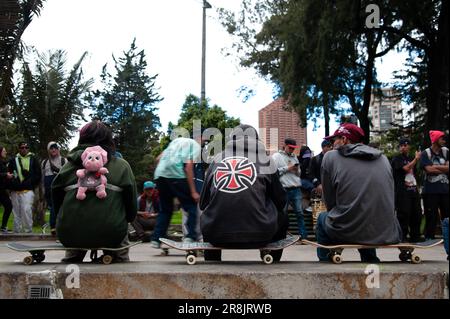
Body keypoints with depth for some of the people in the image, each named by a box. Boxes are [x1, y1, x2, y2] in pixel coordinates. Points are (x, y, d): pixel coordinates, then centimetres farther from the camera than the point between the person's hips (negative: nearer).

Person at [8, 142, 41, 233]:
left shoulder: (33, 159, 10)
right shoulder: (13, 160, 13)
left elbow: (38, 175, 8)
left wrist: (32, 184, -2)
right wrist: (12, 184, -3)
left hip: (28, 190, -3)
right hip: (15, 191, 3)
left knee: (26, 210, -16)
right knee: (16, 212, 6)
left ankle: (28, 230, -10)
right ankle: (17, 231, 14)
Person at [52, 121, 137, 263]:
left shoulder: (68, 165, 11)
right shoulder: (122, 166, 5)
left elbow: (56, 203, 16)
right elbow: (132, 210, 5)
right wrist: (126, 219, 24)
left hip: (69, 234, 3)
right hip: (110, 234, -3)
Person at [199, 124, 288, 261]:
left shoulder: (216, 160, 9)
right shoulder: (265, 161, 5)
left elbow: (203, 203, 15)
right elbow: (280, 201, 14)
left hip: (216, 235, 2)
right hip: (258, 235, -2)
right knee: (282, 217, 27)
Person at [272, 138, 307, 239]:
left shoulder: (294, 157, 18)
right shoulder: (276, 156, 2)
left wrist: (297, 170, 1)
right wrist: (287, 168, -9)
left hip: (296, 189, 4)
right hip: (283, 189, -4)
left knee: (300, 212, 4)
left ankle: (303, 236, 10)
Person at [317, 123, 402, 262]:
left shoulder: (330, 157, 1)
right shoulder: (383, 158, 12)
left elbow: (329, 201, 3)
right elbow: (388, 198, 15)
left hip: (347, 232, -4)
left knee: (322, 218, 29)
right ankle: (370, 259, 37)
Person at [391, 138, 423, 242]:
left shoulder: (411, 159, 19)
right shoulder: (397, 159, -1)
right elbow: (406, 168, -17)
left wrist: (416, 185, 18)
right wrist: (416, 159, -6)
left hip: (413, 190, 7)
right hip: (402, 191, -7)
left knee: (417, 214, 7)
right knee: (403, 214, -9)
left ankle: (415, 238, 17)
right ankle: (402, 237, -2)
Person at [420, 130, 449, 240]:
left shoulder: (446, 152, 9)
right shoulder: (425, 154, -1)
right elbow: (429, 170, -14)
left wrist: (435, 166, -9)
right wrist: (443, 169, -5)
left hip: (445, 189, 3)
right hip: (430, 191, -3)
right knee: (431, 217, 1)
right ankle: (429, 239, 9)